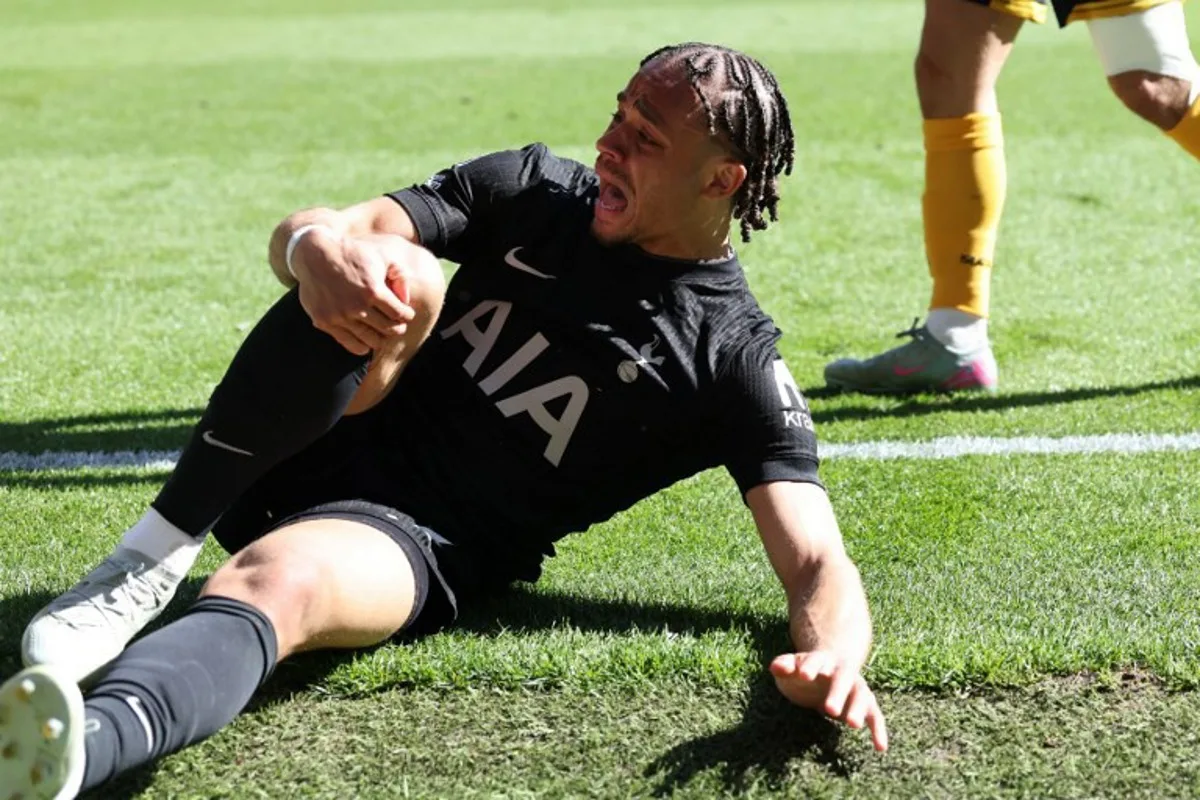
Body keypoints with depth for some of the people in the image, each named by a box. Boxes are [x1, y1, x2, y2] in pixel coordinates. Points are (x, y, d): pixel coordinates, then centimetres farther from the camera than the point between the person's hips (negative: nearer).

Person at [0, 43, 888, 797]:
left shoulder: (736, 360, -4)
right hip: (305, 456, 4)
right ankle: (149, 562, -24)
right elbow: (305, 229, -1)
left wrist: (834, 660, -37)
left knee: (278, 586, -38)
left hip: (416, 547, -4)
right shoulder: (534, 188, 7)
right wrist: (321, 250, -29)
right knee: (402, 274, -26)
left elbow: (817, 566, -12)